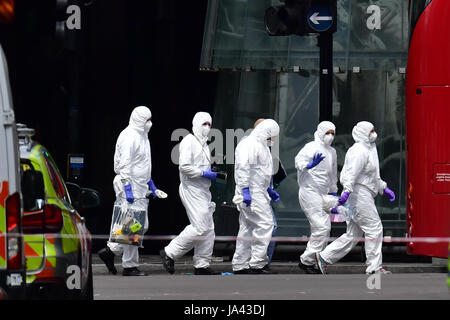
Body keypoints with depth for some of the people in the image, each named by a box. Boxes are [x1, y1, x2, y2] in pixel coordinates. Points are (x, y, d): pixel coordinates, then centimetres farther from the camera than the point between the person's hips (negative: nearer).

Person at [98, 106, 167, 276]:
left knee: (142, 226, 10)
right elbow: (124, 164, -20)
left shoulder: (142, 136, 18)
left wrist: (151, 186, 25)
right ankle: (130, 266, -2)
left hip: (140, 188, 10)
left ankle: (110, 251, 16)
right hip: (130, 186, -10)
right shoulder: (129, 136, -14)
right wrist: (128, 189, -24)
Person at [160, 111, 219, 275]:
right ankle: (169, 253, -7)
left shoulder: (203, 144, 21)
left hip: (202, 191, 10)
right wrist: (204, 173, -18)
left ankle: (202, 265, 11)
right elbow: (184, 166, -20)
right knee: (200, 227, -15)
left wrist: (213, 174, 12)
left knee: (208, 229, 7)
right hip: (191, 190, -10)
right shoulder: (189, 142, -9)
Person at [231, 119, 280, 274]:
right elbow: (243, 167, -21)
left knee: (247, 229, 11)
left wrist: (268, 190, 25)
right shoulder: (249, 144, -12)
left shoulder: (261, 146, 22)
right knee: (264, 223, -13)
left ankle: (239, 265, 13)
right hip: (251, 193, -11)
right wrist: (245, 190, -26)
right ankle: (256, 263, -13)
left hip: (258, 192, 11)